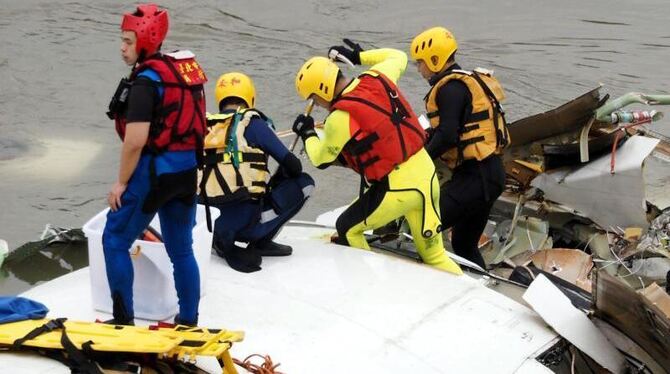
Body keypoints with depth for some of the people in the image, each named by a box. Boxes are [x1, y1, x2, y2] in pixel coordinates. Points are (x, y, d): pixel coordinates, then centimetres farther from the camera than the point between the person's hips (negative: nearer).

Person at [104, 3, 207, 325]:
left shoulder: (146, 80, -16)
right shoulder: (183, 69, 9)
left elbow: (135, 140, -22)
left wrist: (121, 182, -12)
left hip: (153, 172, -8)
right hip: (187, 171, 8)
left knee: (115, 241, 7)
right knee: (181, 249, 16)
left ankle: (123, 320, 10)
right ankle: (188, 320, 23)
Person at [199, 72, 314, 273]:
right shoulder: (252, 123, -1)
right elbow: (293, 166, 0)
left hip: (209, 222, 6)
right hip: (244, 220, -6)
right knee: (303, 183, 9)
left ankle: (226, 241, 12)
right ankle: (259, 242, 2)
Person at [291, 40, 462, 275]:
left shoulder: (340, 118, -16)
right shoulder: (376, 78, 1)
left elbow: (321, 159, 1)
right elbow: (398, 57, 24)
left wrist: (307, 134, 19)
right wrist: (359, 56, 26)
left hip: (396, 188, -7)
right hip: (428, 174, 7)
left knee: (347, 229, 15)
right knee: (434, 255, 16)